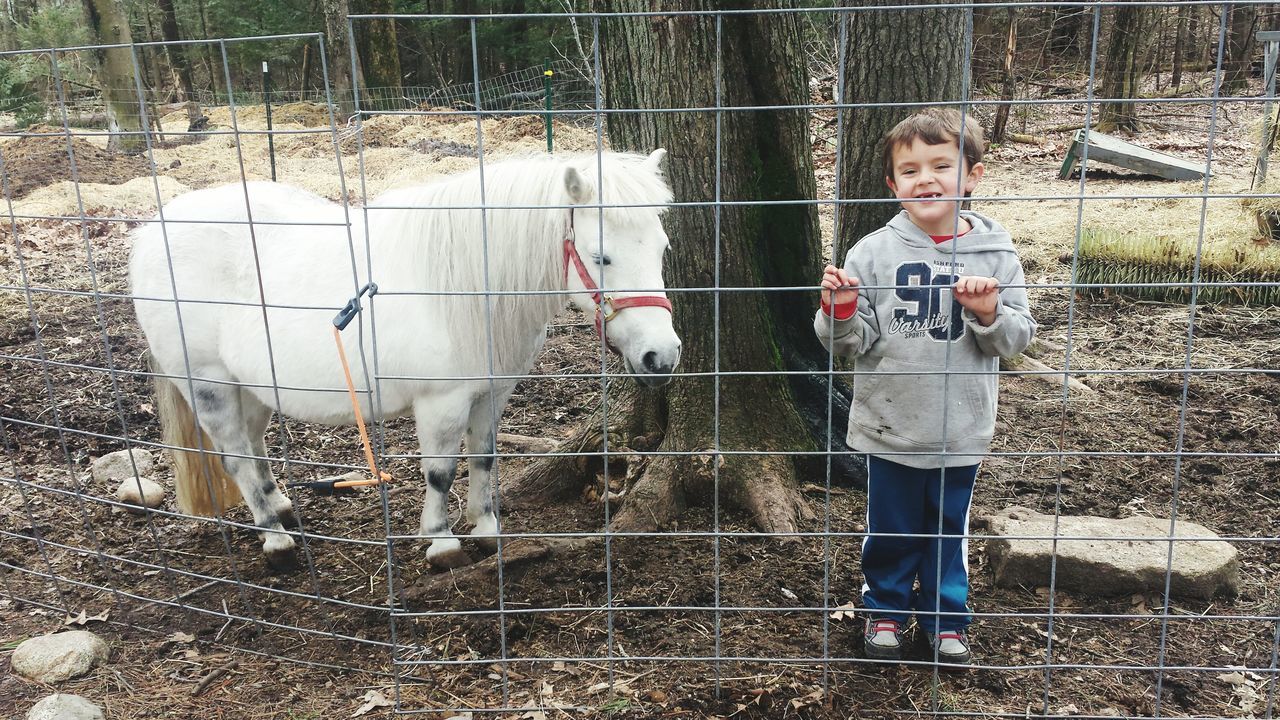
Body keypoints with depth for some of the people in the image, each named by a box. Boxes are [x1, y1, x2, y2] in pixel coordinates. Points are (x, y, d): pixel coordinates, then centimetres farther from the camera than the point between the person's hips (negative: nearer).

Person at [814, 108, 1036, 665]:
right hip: (890, 428, 0)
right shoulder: (873, 251, -7)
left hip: (961, 431, 1)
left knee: (948, 531, 18)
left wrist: (989, 314, -20)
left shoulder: (996, 253, -5)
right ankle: (885, 610, 38)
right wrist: (840, 311, -24)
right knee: (890, 530, 16)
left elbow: (1018, 338, -1)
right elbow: (853, 344, -5)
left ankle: (945, 619, 38)